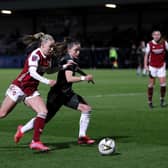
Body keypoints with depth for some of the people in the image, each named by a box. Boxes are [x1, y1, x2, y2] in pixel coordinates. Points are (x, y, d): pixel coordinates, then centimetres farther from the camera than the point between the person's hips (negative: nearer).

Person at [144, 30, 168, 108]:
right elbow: (146, 55, -1)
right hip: (152, 66, -1)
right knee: (151, 84, 3)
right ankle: (150, 101, 14)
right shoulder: (150, 44, -8)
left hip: (161, 66, 1)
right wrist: (145, 65, -9)